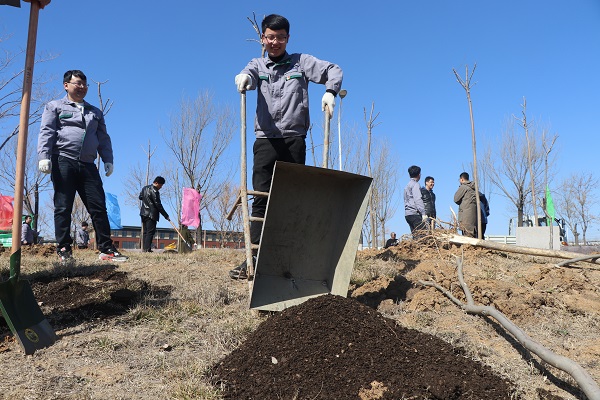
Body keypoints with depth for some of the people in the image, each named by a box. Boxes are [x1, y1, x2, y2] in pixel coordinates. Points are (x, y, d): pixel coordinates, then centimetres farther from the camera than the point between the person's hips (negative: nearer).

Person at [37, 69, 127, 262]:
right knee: (63, 207, -3)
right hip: (63, 161, -3)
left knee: (98, 207, -4)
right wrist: (44, 157, -13)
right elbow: (46, 132, 1)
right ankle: (64, 249, 1)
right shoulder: (55, 106, 13)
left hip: (88, 165, 3)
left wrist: (108, 160, 7)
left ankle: (106, 248, -4)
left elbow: (103, 138, 21)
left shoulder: (95, 112, 26)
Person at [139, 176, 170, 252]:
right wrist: (166, 216, -14)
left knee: (145, 231, 12)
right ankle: (147, 249, -11)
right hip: (151, 214, -9)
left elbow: (140, 197, 26)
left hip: (143, 213, 9)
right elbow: (158, 205, -17)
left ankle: (144, 248, 12)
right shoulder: (154, 191, -16)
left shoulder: (145, 188, 11)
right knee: (150, 231, -7)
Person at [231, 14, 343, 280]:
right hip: (266, 140, 1)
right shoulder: (257, 65, 15)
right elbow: (249, 75, -9)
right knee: (261, 197, -6)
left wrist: (330, 92, -6)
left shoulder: (301, 62, 14)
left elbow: (334, 70, 14)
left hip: (294, 140, 0)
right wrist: (244, 78, -33)